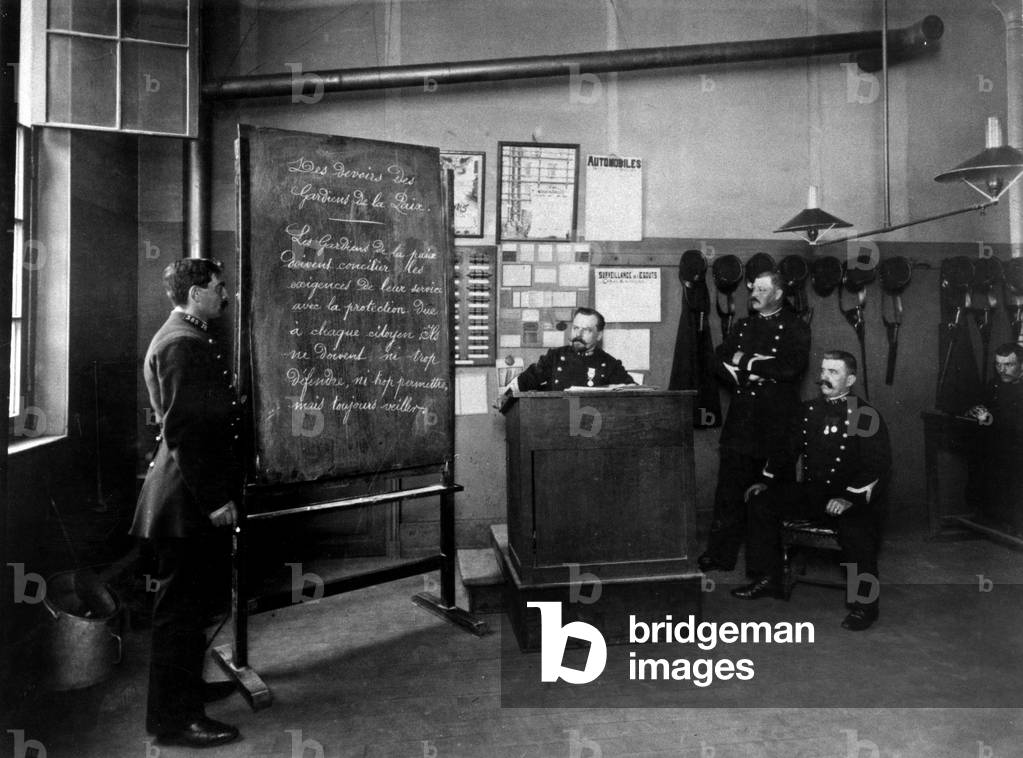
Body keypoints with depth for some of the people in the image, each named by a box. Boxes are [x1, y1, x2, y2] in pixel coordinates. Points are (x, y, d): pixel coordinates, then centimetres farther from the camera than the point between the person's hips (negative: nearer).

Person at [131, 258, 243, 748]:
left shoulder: (187, 338, 15)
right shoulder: (184, 343, -19)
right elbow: (185, 430, -25)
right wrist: (214, 498, -22)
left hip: (195, 499, 11)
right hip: (190, 503, -11)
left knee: (197, 601, 22)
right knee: (183, 607, 1)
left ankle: (185, 686, 38)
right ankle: (172, 718, 15)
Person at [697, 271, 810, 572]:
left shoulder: (795, 328, 3)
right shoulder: (743, 326, 20)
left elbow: (791, 367, -13)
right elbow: (719, 360, 11)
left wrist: (746, 361, -8)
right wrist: (744, 377, -7)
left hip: (775, 420, -4)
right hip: (741, 417, 4)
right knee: (730, 487, 0)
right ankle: (720, 554, 5)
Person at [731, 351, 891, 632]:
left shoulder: (866, 416, -6)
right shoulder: (809, 410, 12)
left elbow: (878, 464, -14)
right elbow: (788, 449, 18)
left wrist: (850, 498, -25)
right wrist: (766, 480, 6)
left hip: (849, 498, -6)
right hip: (809, 491, 6)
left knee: (856, 529, -35)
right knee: (761, 501, -4)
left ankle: (865, 604, -14)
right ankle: (768, 578, 7)